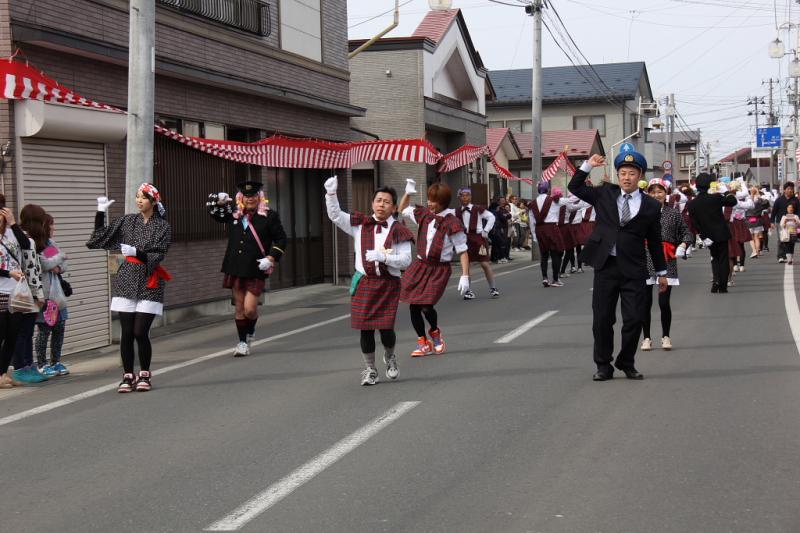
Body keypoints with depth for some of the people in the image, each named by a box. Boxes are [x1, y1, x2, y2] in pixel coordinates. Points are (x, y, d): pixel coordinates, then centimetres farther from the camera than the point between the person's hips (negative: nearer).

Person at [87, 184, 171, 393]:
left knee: (140, 332, -8)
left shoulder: (163, 227, 0)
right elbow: (101, 236, 10)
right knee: (126, 333, 0)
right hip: (126, 281, 3)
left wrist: (136, 252, -23)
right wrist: (101, 212, 4)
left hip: (149, 283, -3)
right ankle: (127, 376, 10)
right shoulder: (127, 221, 9)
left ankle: (145, 375, 10)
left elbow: (157, 256, -8)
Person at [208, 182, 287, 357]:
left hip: (256, 270, -3)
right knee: (239, 308, 8)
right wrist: (218, 200, 0)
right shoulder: (233, 212, 7)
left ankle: (250, 331, 24)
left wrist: (271, 258, -8)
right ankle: (242, 342, 21)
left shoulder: (269, 215, -1)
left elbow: (281, 239, 2)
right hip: (235, 268, 3)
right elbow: (214, 213, 20)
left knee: (250, 308, -8)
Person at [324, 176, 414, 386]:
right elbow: (335, 216, 2)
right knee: (366, 328, 2)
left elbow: (406, 260, -5)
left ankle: (389, 357, 27)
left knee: (386, 327, -6)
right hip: (364, 282, 2)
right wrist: (331, 194, -12)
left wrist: (383, 256, -19)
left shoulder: (399, 232, 1)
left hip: (389, 284, -1)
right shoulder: (360, 225, 7)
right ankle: (370, 369, 18)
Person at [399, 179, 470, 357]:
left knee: (427, 306, -15)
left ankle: (435, 332, 19)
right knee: (413, 306, 2)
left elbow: (462, 251, -9)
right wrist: (408, 193, 7)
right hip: (420, 265, 5)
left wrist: (465, 276, -15)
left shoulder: (451, 222, -11)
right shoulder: (424, 215, 6)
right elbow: (403, 209, 25)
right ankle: (422, 342, 20)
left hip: (439, 269, -5)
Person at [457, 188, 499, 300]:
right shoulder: (458, 212, 5)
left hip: (478, 237, -3)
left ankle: (492, 288, 8)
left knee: (485, 263, -4)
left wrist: (486, 231, -5)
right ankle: (468, 290, 11)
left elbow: (491, 217, -1)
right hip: (464, 239, 3)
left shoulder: (478, 209, -5)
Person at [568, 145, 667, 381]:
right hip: (605, 265, 1)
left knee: (634, 320, 0)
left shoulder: (651, 206, 4)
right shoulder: (604, 194, 7)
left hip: (634, 270, -1)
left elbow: (655, 242, 10)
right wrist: (588, 165, 0)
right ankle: (603, 366, 17)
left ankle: (627, 363, 19)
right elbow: (575, 187, 13)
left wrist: (661, 272, 13)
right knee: (602, 319, 4)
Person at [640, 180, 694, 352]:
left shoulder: (674, 213, 6)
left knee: (664, 302, -1)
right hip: (645, 261, 0)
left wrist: (684, 243, -6)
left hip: (667, 262, 0)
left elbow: (686, 231, 12)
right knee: (645, 302, 4)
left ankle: (666, 336, 17)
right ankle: (646, 337, 17)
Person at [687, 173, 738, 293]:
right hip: (722, 234, -2)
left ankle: (716, 279, 0)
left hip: (709, 237, 2)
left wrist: (703, 237, -5)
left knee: (715, 258, 22)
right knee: (723, 259, 8)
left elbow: (694, 223, -9)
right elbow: (733, 201, -2)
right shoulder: (716, 198, -14)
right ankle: (722, 286, 6)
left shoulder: (691, 204, -8)